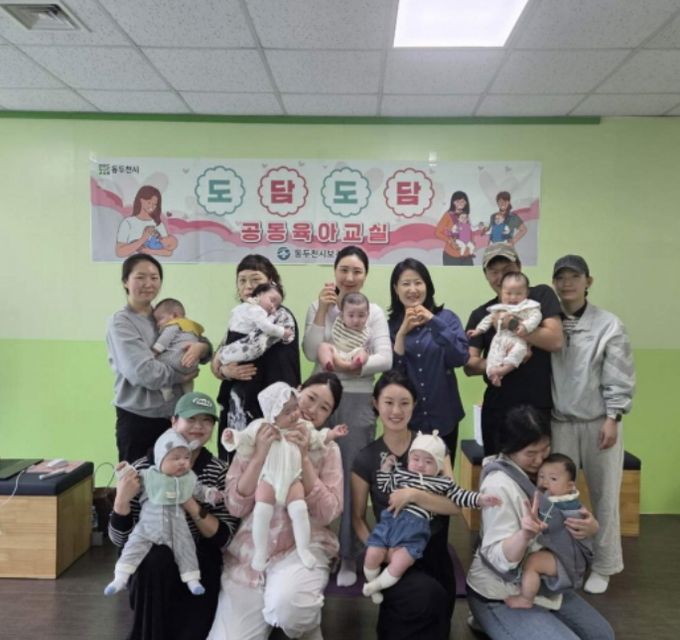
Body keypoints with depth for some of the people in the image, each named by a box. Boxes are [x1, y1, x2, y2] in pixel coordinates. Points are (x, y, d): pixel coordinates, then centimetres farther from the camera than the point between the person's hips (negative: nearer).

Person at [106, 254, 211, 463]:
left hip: (172, 416, 5)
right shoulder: (120, 323, -9)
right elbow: (144, 372, -20)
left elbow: (205, 344, 8)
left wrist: (200, 347, -15)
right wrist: (183, 374, -8)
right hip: (137, 419, -5)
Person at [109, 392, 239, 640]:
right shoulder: (143, 469, -10)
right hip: (149, 568, 0)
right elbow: (119, 538, -9)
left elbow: (225, 538, -13)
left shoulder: (219, 471, -8)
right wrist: (122, 499, -26)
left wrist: (191, 505, -26)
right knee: (156, 558, -31)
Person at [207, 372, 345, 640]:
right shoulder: (255, 438, 1)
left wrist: (303, 458, -16)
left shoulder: (327, 449, 2)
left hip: (304, 546, -1)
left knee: (285, 606, -31)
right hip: (249, 550, 1)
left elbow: (327, 513, -9)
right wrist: (260, 455, -17)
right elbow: (236, 506, -6)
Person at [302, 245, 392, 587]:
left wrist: (355, 366, -25)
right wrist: (323, 310, -13)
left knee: (352, 478, 6)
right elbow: (311, 353, -9)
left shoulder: (374, 312, 0)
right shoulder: (319, 307, 3)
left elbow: (385, 359, -10)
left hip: (358, 402, -1)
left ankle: (348, 556, 21)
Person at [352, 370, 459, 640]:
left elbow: (455, 505, -8)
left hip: (433, 552, 2)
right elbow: (358, 518, 2)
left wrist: (414, 495, -23)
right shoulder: (366, 459, -3)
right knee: (427, 595, -28)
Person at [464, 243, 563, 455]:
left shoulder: (541, 296, -1)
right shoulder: (481, 314, 5)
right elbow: (469, 365, -2)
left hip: (540, 407, -2)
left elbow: (555, 341, -13)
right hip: (498, 409, 2)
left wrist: (513, 325, -19)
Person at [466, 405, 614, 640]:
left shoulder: (543, 471, 0)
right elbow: (498, 559, -27)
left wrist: (589, 526, -18)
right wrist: (525, 534, -47)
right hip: (501, 597, -8)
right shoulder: (499, 486, -25)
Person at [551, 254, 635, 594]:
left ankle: (603, 566, 26)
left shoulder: (608, 324, -3)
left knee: (604, 496, 9)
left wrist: (612, 418, -9)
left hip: (598, 422, -1)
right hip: (559, 422, 1)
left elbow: (619, 377, -4)